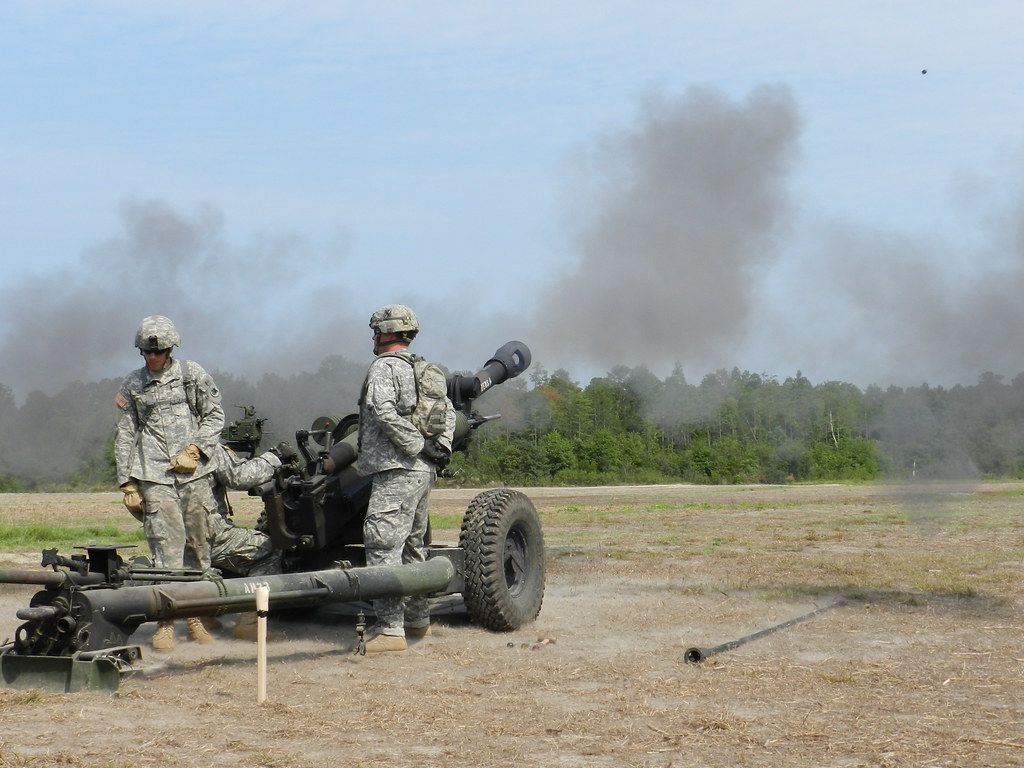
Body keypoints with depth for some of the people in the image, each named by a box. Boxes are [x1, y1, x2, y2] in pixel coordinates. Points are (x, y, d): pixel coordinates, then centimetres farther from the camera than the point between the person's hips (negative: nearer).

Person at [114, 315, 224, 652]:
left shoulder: (193, 375, 9)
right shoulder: (132, 385, 10)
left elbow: (215, 416, 10)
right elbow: (125, 436, 11)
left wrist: (194, 451, -4)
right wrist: (128, 484, 6)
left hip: (195, 474, 1)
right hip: (155, 478, -1)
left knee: (198, 546, 3)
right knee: (167, 548, -10)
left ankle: (195, 618, 13)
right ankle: (165, 624, -8)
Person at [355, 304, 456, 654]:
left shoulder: (383, 367, -8)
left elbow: (385, 412, -23)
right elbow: (449, 410, 23)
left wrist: (418, 445, -18)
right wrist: (441, 446, 10)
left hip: (397, 470, -10)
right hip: (424, 471, 10)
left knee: (383, 546, -12)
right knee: (412, 546, 19)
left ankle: (390, 629, -17)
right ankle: (418, 620, 27)